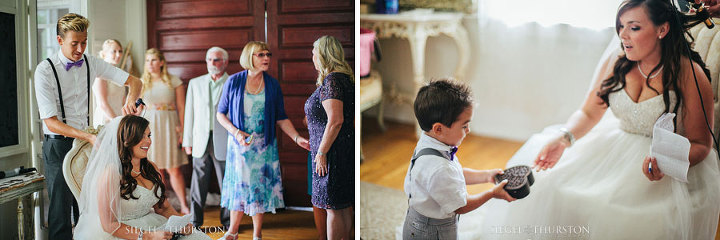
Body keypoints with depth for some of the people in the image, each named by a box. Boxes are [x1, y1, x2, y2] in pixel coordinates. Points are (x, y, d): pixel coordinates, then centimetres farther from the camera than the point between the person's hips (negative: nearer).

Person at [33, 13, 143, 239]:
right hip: (58, 146, -4)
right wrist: (90, 137, -28)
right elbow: (50, 122, -17)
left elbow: (134, 81, 3)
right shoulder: (45, 70, -12)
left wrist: (130, 100, -20)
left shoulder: (91, 63, 0)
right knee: (60, 211, 0)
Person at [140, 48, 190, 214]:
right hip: (148, 126, 2)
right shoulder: (141, 83, 9)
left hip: (169, 126, -2)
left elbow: (181, 107, 1)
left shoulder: (174, 82, 3)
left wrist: (182, 130, -6)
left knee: (174, 169, -1)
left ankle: (184, 205, 10)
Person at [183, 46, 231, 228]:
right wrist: (187, 141, 8)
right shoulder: (195, 83, 12)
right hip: (201, 142, 3)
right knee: (198, 183, 5)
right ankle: (195, 221, 17)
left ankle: (228, 221, 17)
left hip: (225, 143, -3)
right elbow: (189, 113, 12)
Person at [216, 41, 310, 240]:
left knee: (260, 186, 5)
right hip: (239, 143, -1)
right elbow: (221, 114, 1)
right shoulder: (233, 82, -4)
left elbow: (281, 118, 3)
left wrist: (297, 138, -9)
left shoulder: (273, 85, 0)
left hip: (264, 145, 1)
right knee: (239, 185, 7)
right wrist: (236, 132, -14)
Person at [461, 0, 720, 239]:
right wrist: (564, 138, -17)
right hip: (615, 149, 5)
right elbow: (588, 113, 5)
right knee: (553, 185, -12)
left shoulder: (690, 74, -14)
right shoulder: (616, 64, -2)